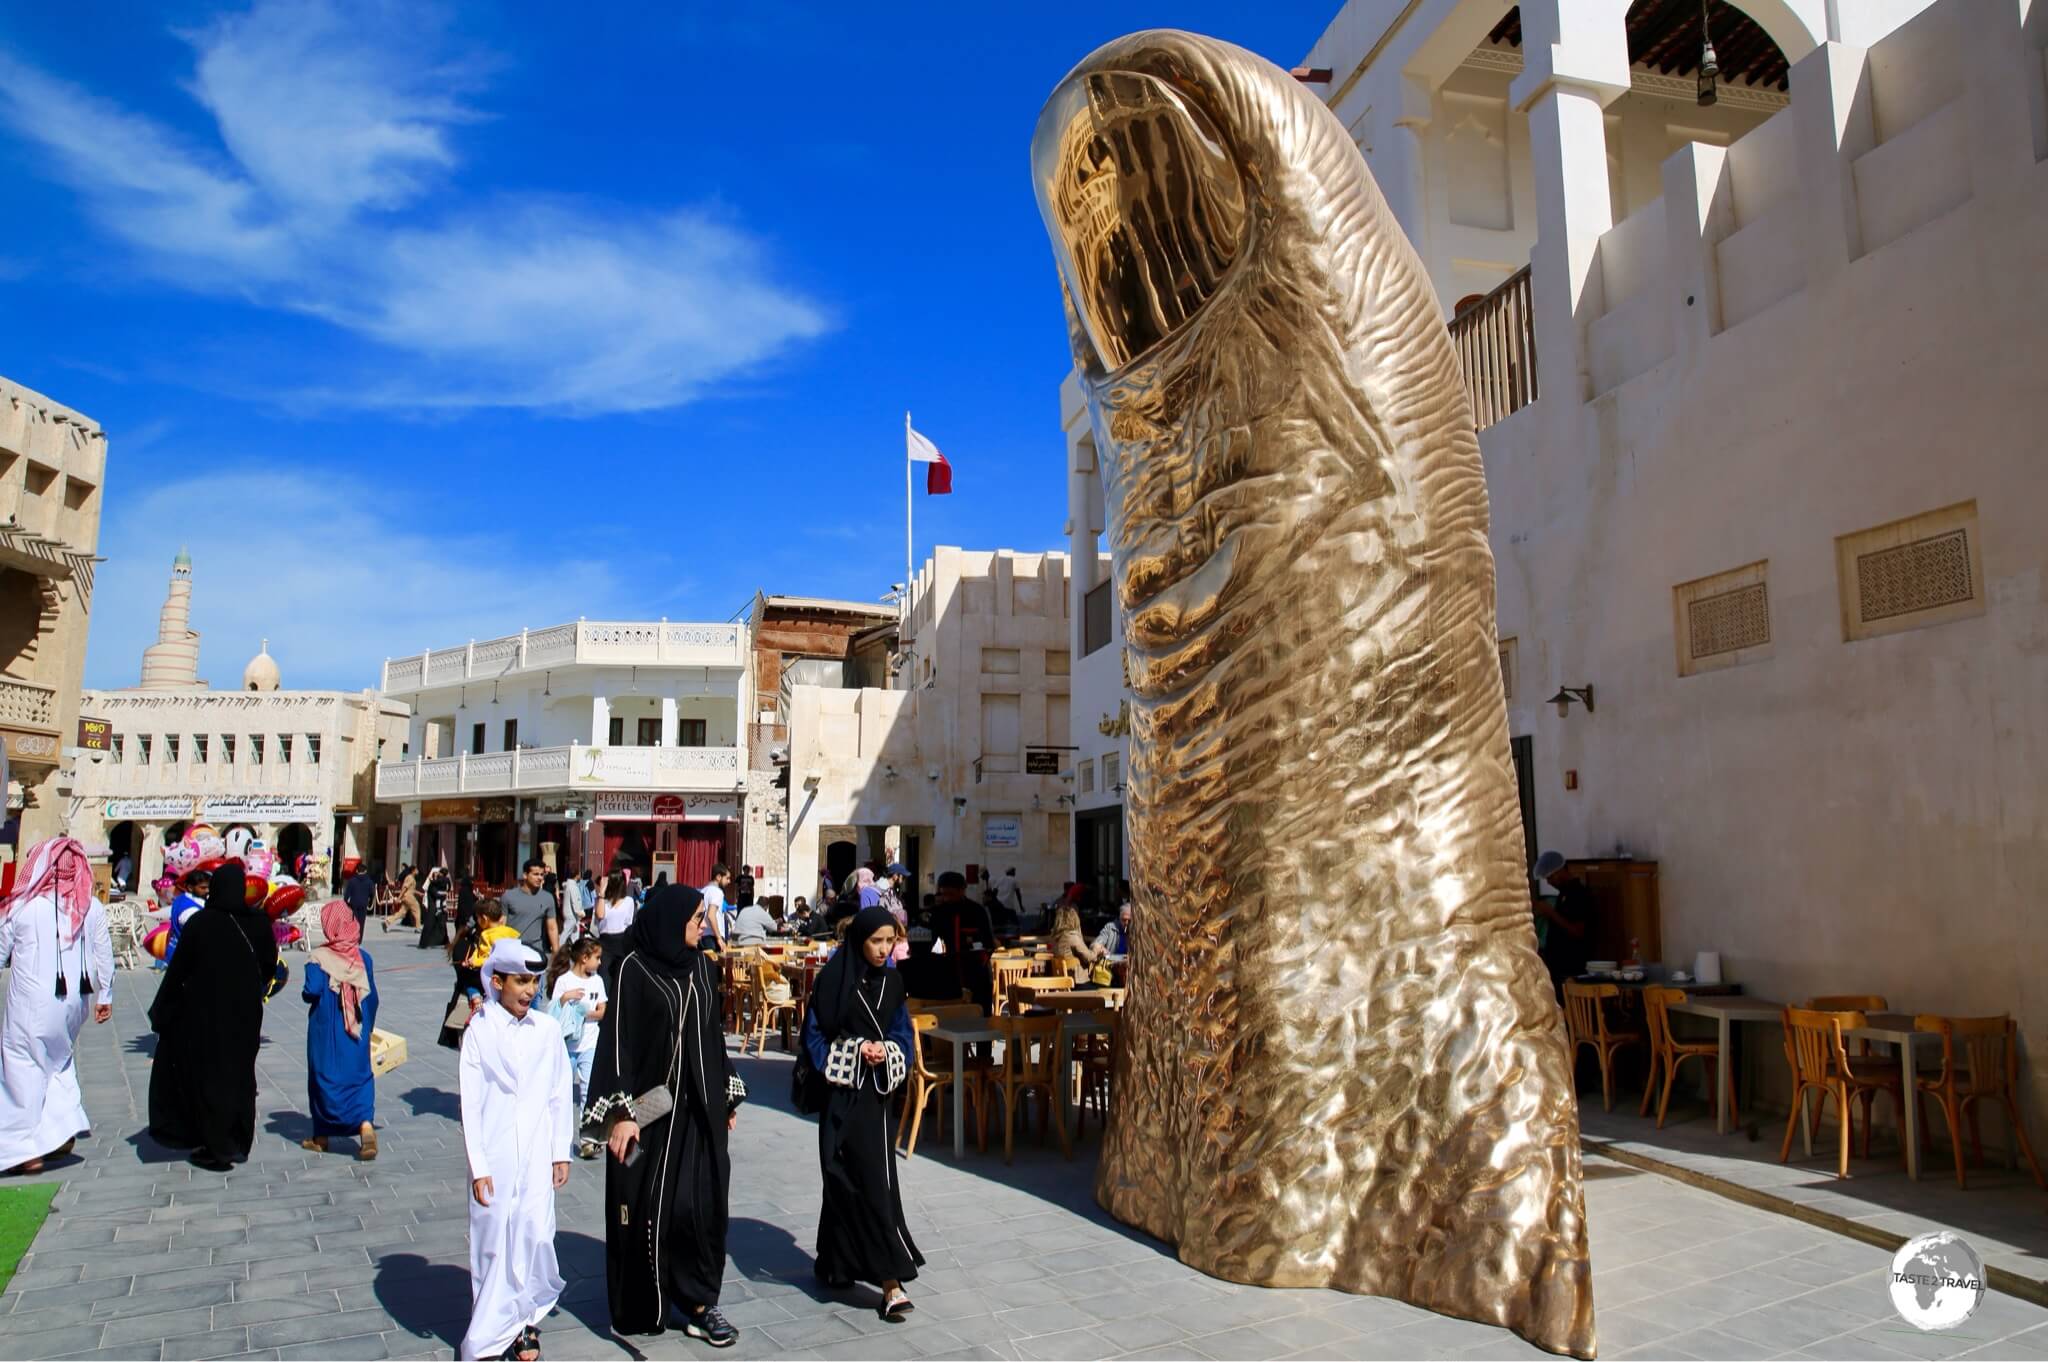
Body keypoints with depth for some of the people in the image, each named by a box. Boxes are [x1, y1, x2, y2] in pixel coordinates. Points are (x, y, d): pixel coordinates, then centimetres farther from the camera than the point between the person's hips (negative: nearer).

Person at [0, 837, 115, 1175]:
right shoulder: (93, 909, -1)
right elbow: (104, 955, 5)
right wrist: (105, 996, 15)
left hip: (31, 1004, -4)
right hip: (74, 1002, 4)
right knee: (60, 1059, 21)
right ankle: (65, 1126, 15)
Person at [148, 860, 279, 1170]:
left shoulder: (200, 923, -13)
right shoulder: (258, 922, -5)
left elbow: (178, 970, -9)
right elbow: (269, 966, 2)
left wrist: (160, 1012, 1)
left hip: (205, 1014, -3)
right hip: (245, 1014, 3)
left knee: (208, 1077, 8)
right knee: (239, 1075, 15)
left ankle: (217, 1148, 10)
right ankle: (240, 1143, 21)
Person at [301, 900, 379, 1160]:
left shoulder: (319, 957, -12)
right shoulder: (362, 957, -1)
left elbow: (311, 991, -22)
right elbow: (372, 997, 3)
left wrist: (305, 993, 3)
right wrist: (367, 1026, 16)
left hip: (326, 1031, -2)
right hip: (356, 1031, 2)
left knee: (324, 1076, 12)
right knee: (359, 1076, 6)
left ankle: (321, 1137, 24)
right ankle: (366, 1126, -16)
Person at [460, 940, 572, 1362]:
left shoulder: (547, 1032, 1)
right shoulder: (479, 1032, -5)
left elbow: (560, 1096, 6)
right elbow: (470, 1103, -4)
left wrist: (561, 1153, 6)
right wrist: (478, 1166, -7)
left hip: (537, 1157, 2)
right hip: (494, 1158, -1)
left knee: (535, 1237, 0)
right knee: (492, 1240, 4)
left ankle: (528, 1319, 20)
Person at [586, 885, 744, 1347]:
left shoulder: (703, 967, 6)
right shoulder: (635, 968, -10)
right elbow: (618, 1040, -12)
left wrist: (728, 1096, 14)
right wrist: (621, 1110, -17)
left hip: (699, 1107, 5)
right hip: (650, 1107, -4)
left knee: (702, 1202, 3)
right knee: (646, 1204, 5)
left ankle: (698, 1302, 14)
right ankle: (640, 1307, 23)